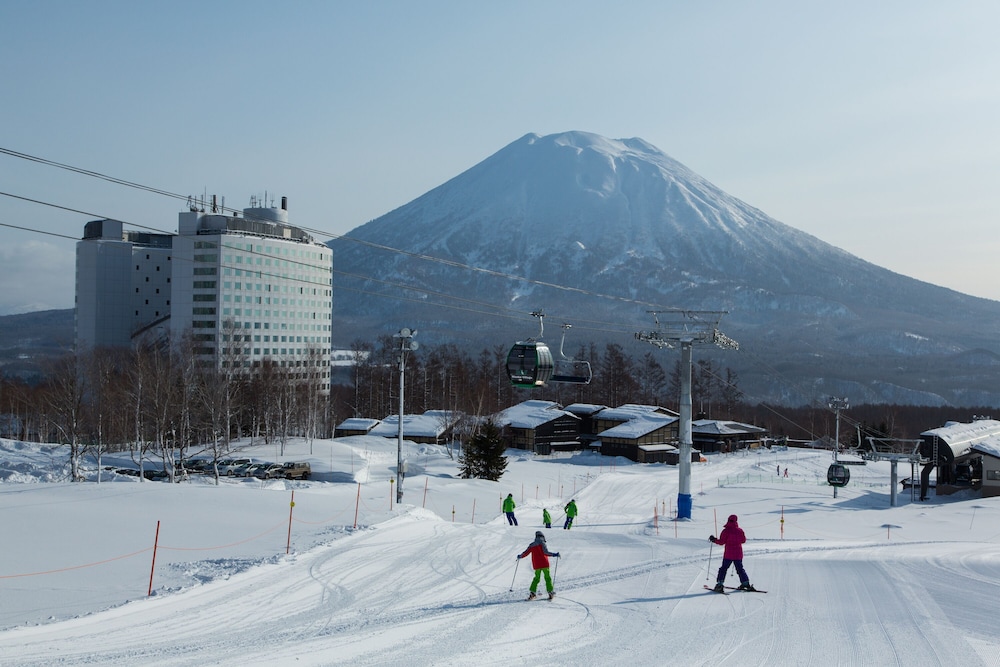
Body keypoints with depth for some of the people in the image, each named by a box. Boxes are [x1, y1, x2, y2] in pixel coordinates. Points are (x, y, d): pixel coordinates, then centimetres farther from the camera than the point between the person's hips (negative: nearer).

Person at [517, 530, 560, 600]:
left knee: (536, 578, 17)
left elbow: (526, 552, 9)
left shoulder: (531, 545, 8)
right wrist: (554, 555, -18)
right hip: (544, 564, -4)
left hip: (536, 565, 4)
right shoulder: (542, 543, -5)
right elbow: (545, 552, -19)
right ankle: (550, 592, -2)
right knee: (547, 578, 4)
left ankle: (532, 591, 5)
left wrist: (520, 556, 26)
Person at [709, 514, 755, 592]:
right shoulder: (740, 530, 0)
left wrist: (714, 540, 2)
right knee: (740, 569, 18)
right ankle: (746, 583, 17)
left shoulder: (726, 531, -12)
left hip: (728, 554, -4)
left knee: (723, 568, 2)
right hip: (738, 554, 4)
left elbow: (721, 542, -12)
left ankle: (720, 584, -7)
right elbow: (743, 540, 13)